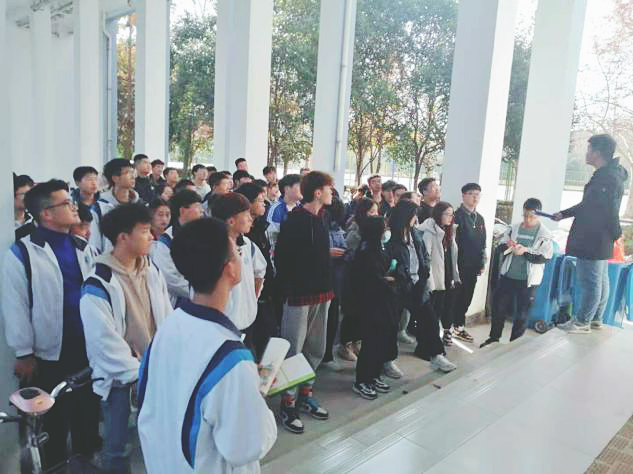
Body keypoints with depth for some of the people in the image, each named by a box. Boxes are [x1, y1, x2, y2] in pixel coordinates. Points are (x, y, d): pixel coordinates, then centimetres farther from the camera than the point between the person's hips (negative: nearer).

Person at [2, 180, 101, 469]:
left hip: (87, 347, 5)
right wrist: (24, 353, -10)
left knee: (87, 410, 20)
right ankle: (53, 465, 38)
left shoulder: (82, 247, 4)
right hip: (49, 353, -4)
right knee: (52, 420, 16)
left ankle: (88, 458, 41)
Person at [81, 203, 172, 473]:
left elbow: (167, 320, 4)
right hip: (121, 380, -5)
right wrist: (137, 374, -13)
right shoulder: (98, 286, -17)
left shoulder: (152, 271, 1)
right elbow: (104, 341, -17)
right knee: (118, 446, 11)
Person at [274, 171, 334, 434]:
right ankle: (287, 403, 16)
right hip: (300, 294, -8)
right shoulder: (295, 220, -13)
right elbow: (281, 257, -15)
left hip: (321, 293, 8)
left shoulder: (320, 218, 11)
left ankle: (305, 395, 32)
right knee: (293, 350, 2)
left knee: (316, 350, 16)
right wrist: (287, 291, -15)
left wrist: (327, 288, 12)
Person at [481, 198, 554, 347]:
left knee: (522, 313, 8)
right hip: (508, 276, 3)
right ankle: (494, 337, 28)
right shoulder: (514, 228, 4)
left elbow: (545, 257, -12)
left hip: (528, 280, -3)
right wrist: (507, 245, -12)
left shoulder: (544, 234, -6)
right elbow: (501, 245, 10)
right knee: (499, 307, 11)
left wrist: (526, 251, -23)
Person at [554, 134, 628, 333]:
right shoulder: (606, 175, 13)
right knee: (600, 280, 17)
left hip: (592, 242, -10)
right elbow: (588, 204, 21)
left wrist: (615, 234, -10)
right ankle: (595, 318, 28)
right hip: (599, 242, 10)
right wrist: (564, 214, 22)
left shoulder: (608, 178, -20)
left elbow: (610, 211, -21)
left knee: (589, 282, -1)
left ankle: (582, 322, 8)